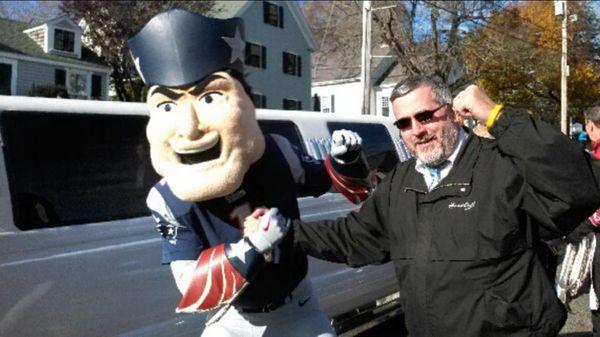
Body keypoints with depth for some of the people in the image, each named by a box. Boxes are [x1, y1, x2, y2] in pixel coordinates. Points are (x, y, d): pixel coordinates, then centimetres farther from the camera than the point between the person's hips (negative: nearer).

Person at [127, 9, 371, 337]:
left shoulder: (276, 154, -18)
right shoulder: (168, 201, -21)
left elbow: (331, 180, -1)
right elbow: (193, 291, -24)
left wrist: (345, 161, -23)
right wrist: (249, 250, -38)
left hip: (297, 309, 1)